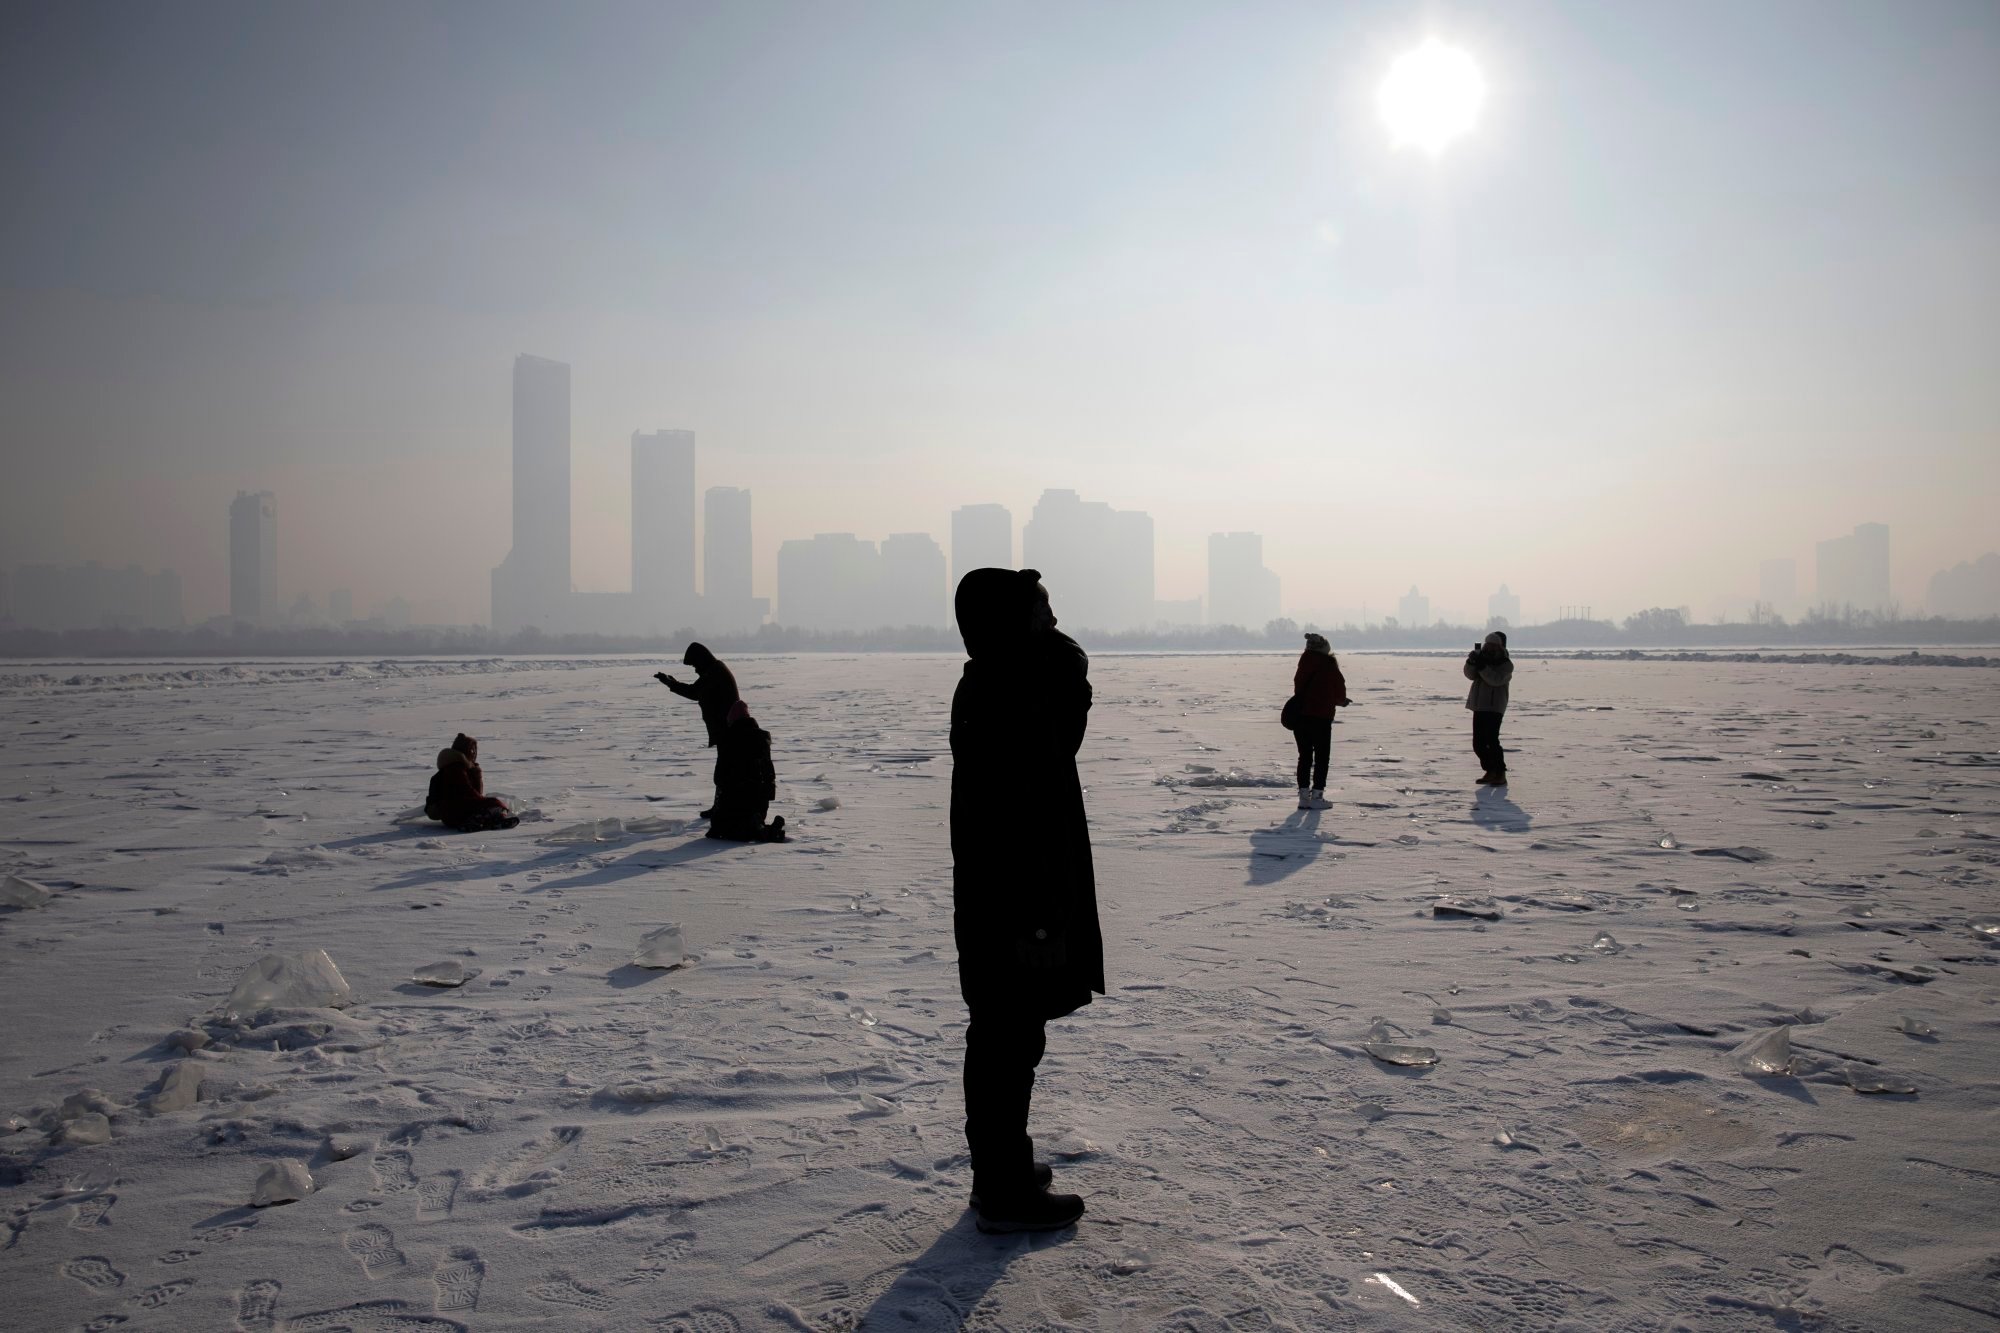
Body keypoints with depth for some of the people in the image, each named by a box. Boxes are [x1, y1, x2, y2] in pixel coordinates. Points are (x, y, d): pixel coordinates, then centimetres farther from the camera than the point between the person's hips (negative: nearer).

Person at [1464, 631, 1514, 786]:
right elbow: (1470, 675, 2)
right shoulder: (1483, 658, 13)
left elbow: (1496, 679, -20)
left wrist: (1481, 665, -26)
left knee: (1491, 740, -16)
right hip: (1479, 706, 7)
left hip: (1494, 707, -7)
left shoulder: (1506, 664, -4)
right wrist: (1472, 662, -16)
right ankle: (1491, 771, 19)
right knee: (1478, 743, 7)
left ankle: (1501, 774, -11)